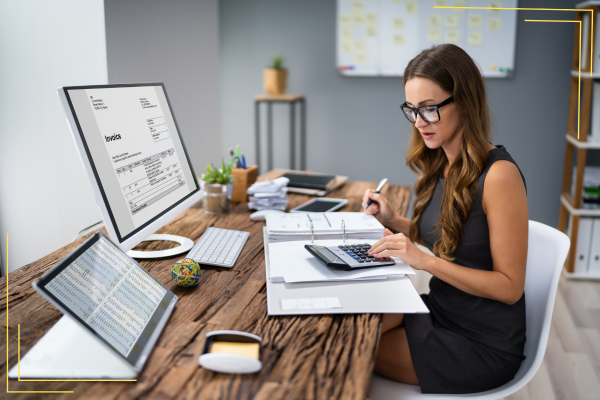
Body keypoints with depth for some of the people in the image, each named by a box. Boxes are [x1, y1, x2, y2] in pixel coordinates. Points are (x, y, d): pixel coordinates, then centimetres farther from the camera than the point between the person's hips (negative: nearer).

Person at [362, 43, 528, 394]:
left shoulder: (498, 175, -23)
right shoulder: (441, 166, 1)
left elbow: (510, 286, -20)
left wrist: (426, 261, -27)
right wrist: (394, 222, -1)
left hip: (483, 342, -6)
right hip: (441, 310, 7)